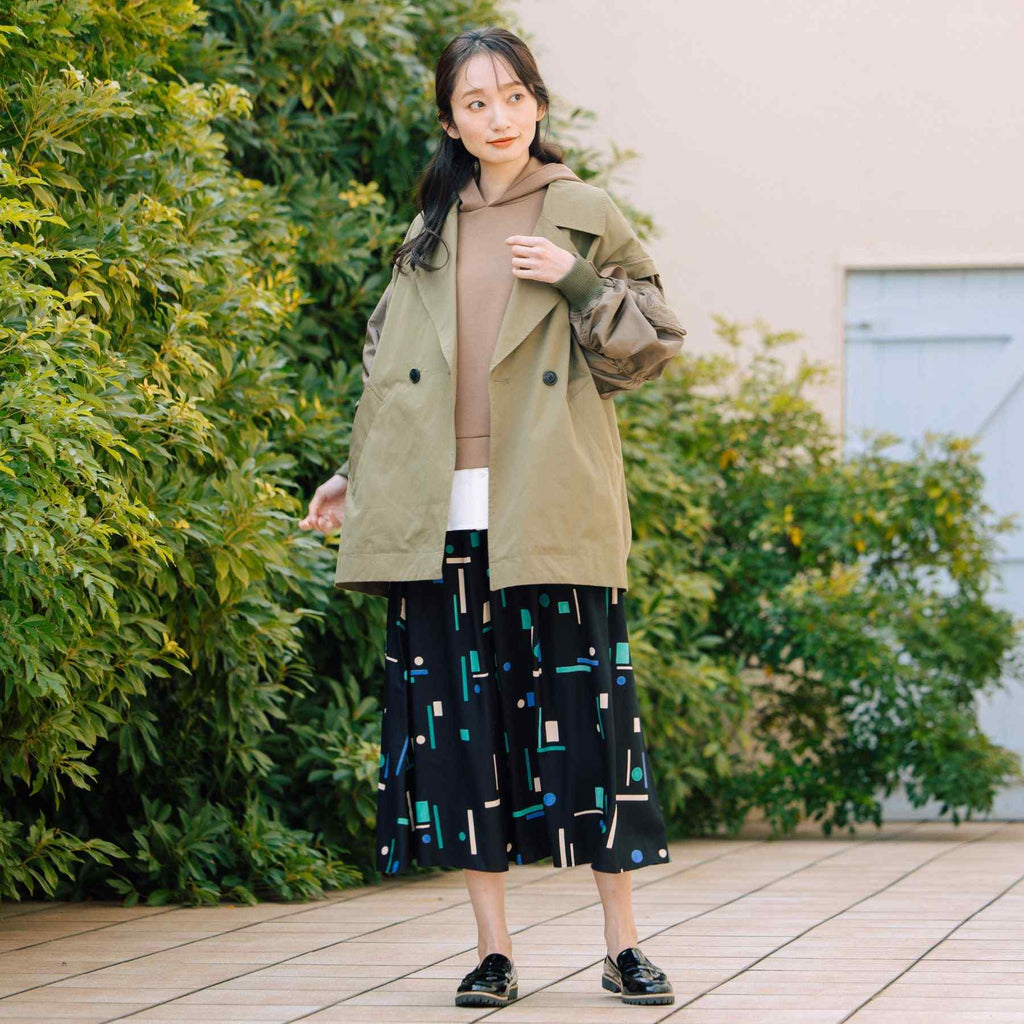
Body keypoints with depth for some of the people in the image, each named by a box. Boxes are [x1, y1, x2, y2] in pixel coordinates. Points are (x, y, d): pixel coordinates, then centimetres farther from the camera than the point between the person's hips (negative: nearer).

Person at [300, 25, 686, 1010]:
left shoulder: (586, 216, 7)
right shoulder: (431, 232, 16)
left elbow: (653, 340, 3)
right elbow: (389, 365, 22)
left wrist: (579, 283, -11)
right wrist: (353, 475, 19)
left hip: (549, 514, -3)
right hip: (442, 515, 3)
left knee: (580, 706, -5)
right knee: (459, 715, 1)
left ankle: (623, 945, 2)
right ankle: (493, 949, 6)